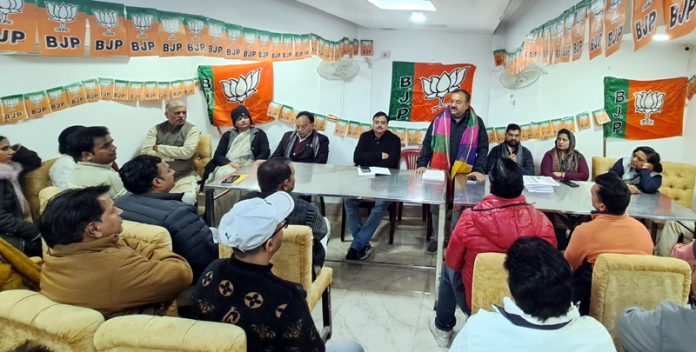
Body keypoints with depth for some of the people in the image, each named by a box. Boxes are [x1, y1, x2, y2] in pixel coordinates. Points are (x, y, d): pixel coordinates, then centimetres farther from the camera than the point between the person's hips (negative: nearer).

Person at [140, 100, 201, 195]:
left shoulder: (192, 130, 1)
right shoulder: (156, 129, 8)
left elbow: (187, 152, -14)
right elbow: (145, 151, -3)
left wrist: (158, 148, -6)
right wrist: (173, 156, -9)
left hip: (183, 177, -2)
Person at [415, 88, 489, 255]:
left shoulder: (476, 122, 0)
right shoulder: (439, 119, 2)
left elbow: (483, 148, 2)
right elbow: (427, 143, 5)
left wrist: (479, 170, -10)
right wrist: (422, 164, -6)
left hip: (463, 175, -1)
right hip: (439, 172, 1)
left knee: (460, 209, 3)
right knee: (437, 207, 8)